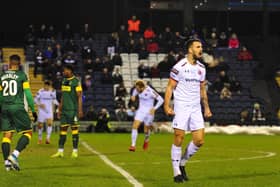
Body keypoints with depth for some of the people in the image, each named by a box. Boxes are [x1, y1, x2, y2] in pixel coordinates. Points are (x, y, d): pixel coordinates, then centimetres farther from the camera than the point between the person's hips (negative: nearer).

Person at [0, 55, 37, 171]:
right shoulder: (22, 75, -1)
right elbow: (27, 93, -3)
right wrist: (33, 110, 3)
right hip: (18, 107, -4)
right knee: (27, 132, 3)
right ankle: (15, 155, -16)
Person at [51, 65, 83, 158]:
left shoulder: (76, 81, -9)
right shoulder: (64, 81, 13)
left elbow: (79, 96, -10)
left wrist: (80, 110, -15)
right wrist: (59, 109, 18)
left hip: (73, 109, -7)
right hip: (64, 110, 7)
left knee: (74, 128, -1)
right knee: (63, 128, 4)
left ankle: (75, 151, 5)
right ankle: (60, 151, 5)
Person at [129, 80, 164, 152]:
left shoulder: (150, 92, -24)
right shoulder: (137, 89, -7)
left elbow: (161, 100, -19)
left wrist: (154, 108, -26)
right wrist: (133, 96, 0)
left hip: (149, 112, -4)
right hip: (140, 110, 4)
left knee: (146, 130, 9)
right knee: (135, 126, -15)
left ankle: (146, 140, 44)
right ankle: (133, 145, -11)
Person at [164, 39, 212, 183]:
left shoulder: (201, 68, 11)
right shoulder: (179, 67, -8)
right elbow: (170, 87, -7)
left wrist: (206, 107, 16)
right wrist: (167, 106, -16)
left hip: (196, 108, 6)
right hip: (181, 107, -6)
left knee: (199, 140, -1)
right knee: (179, 139, -6)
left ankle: (182, 163, 20)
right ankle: (177, 171, 4)